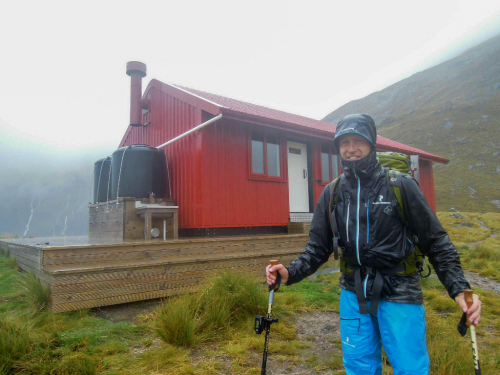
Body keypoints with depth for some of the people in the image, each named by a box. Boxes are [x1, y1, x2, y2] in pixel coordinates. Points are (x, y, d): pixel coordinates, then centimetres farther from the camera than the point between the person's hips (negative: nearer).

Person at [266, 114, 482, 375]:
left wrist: (459, 288, -16)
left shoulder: (401, 185, -7)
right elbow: (318, 247, 2)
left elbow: (436, 242, -5)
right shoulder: (332, 193, 1)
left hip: (399, 294, -3)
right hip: (353, 294, 3)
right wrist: (290, 273, -13)